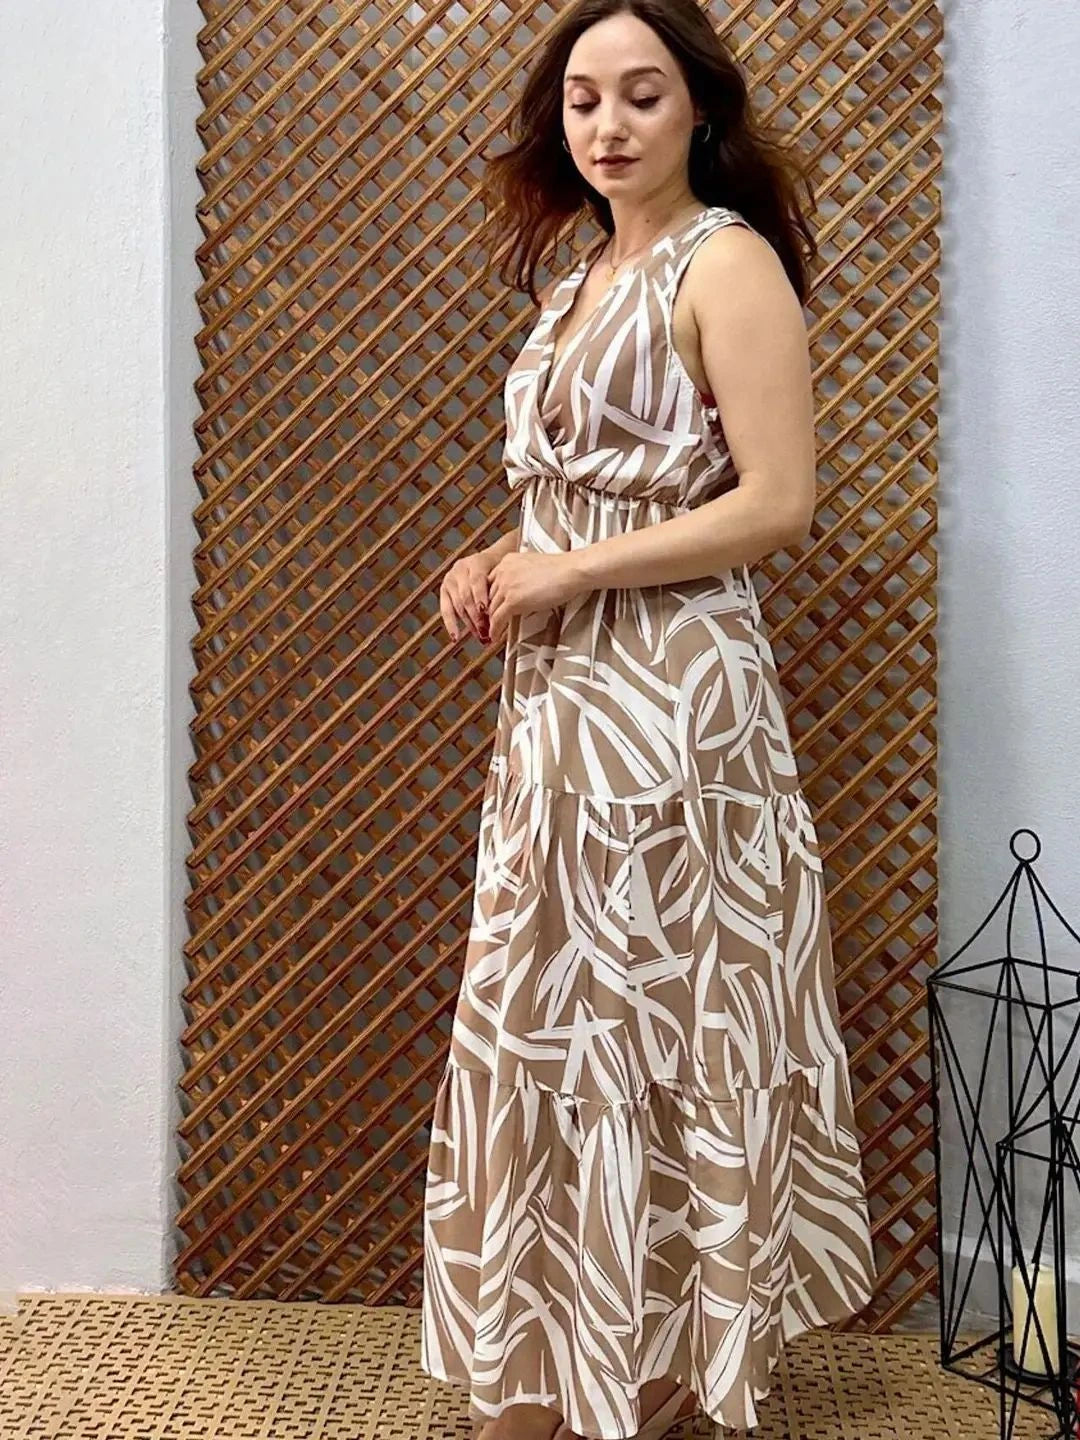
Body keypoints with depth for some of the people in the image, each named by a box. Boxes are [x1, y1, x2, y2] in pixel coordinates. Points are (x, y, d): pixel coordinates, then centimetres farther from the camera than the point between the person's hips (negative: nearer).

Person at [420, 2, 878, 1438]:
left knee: (659, 1022, 2)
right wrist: (501, 562, 5)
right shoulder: (581, 280, 18)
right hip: (558, 693, 8)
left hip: (671, 691, -8)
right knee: (552, 1023, 12)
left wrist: (566, 573, -14)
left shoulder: (729, 261, -6)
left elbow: (777, 503, -15)